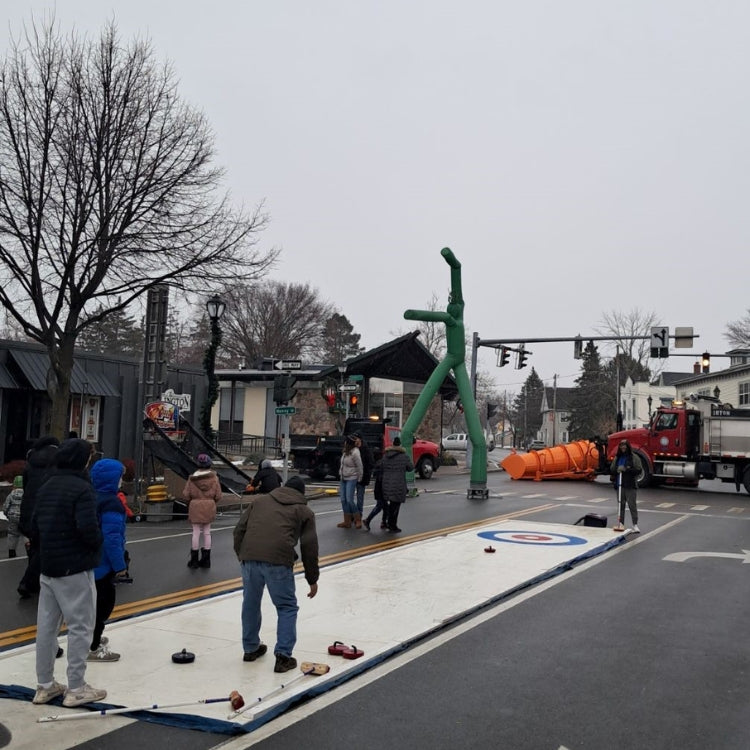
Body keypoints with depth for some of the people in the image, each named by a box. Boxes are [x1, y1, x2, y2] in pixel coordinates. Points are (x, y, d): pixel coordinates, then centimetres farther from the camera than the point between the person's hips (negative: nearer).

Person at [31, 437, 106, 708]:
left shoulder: (45, 487, 9)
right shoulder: (82, 488, -17)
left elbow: (35, 527, 12)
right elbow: (88, 528, -25)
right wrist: (97, 544, -5)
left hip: (48, 567, 8)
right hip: (75, 568, -8)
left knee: (46, 625, 13)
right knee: (80, 627, 1)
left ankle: (45, 685, 23)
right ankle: (76, 689, 8)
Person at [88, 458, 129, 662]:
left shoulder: (92, 498, 7)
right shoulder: (111, 503, -22)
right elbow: (112, 537, -25)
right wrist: (119, 565, -18)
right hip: (103, 562, -10)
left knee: (98, 600, 23)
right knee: (104, 602, 0)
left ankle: (93, 638, 37)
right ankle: (93, 648, 7)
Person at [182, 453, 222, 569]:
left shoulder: (192, 478, -7)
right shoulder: (214, 478, -5)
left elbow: (186, 495, -5)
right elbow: (218, 496, -3)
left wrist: (190, 502, 15)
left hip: (195, 507, -1)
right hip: (209, 507, 1)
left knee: (196, 532, 6)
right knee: (207, 532, 10)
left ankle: (194, 560, 12)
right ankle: (206, 560, 15)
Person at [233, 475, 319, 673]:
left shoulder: (258, 500, 25)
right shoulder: (304, 511, 18)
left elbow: (239, 529, 18)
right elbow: (309, 547, 14)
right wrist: (312, 579, 21)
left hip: (250, 557, 3)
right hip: (278, 560, -3)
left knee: (251, 603, 22)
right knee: (287, 607, 13)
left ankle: (251, 649, 38)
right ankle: (283, 656, 8)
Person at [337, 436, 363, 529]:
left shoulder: (355, 453, -17)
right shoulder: (345, 452, 8)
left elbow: (359, 467, -14)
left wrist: (359, 479, -8)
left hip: (351, 479, -8)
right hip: (343, 478, 8)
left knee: (349, 500, -12)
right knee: (343, 500, 5)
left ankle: (358, 520, 4)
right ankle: (347, 522, 11)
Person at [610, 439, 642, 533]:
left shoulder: (634, 457, -2)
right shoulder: (617, 458, 12)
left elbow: (639, 470, -9)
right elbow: (612, 469, 18)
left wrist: (626, 470, -18)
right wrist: (616, 471, -5)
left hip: (630, 486, -5)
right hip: (619, 485, 5)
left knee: (632, 504, -6)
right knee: (620, 505, 8)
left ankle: (635, 524, 0)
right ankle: (621, 524, 14)